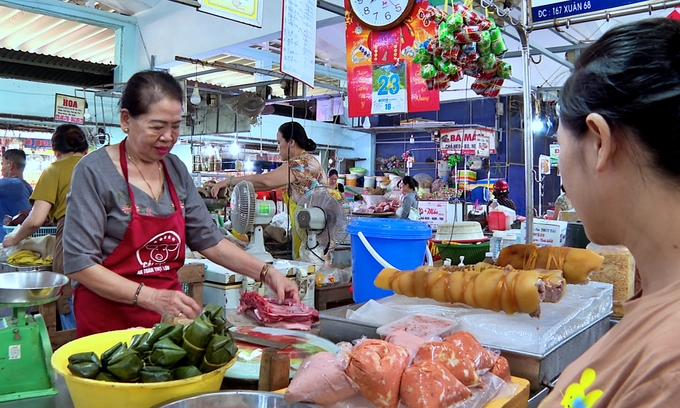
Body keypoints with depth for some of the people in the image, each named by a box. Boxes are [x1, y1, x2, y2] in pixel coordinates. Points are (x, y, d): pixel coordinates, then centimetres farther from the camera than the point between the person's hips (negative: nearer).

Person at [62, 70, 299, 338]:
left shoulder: (176, 170, 3)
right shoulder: (95, 171, -13)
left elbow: (207, 238, 4)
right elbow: (79, 263, -16)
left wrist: (267, 273, -7)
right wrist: (151, 297, -27)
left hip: (169, 317, 5)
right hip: (109, 320, -4)